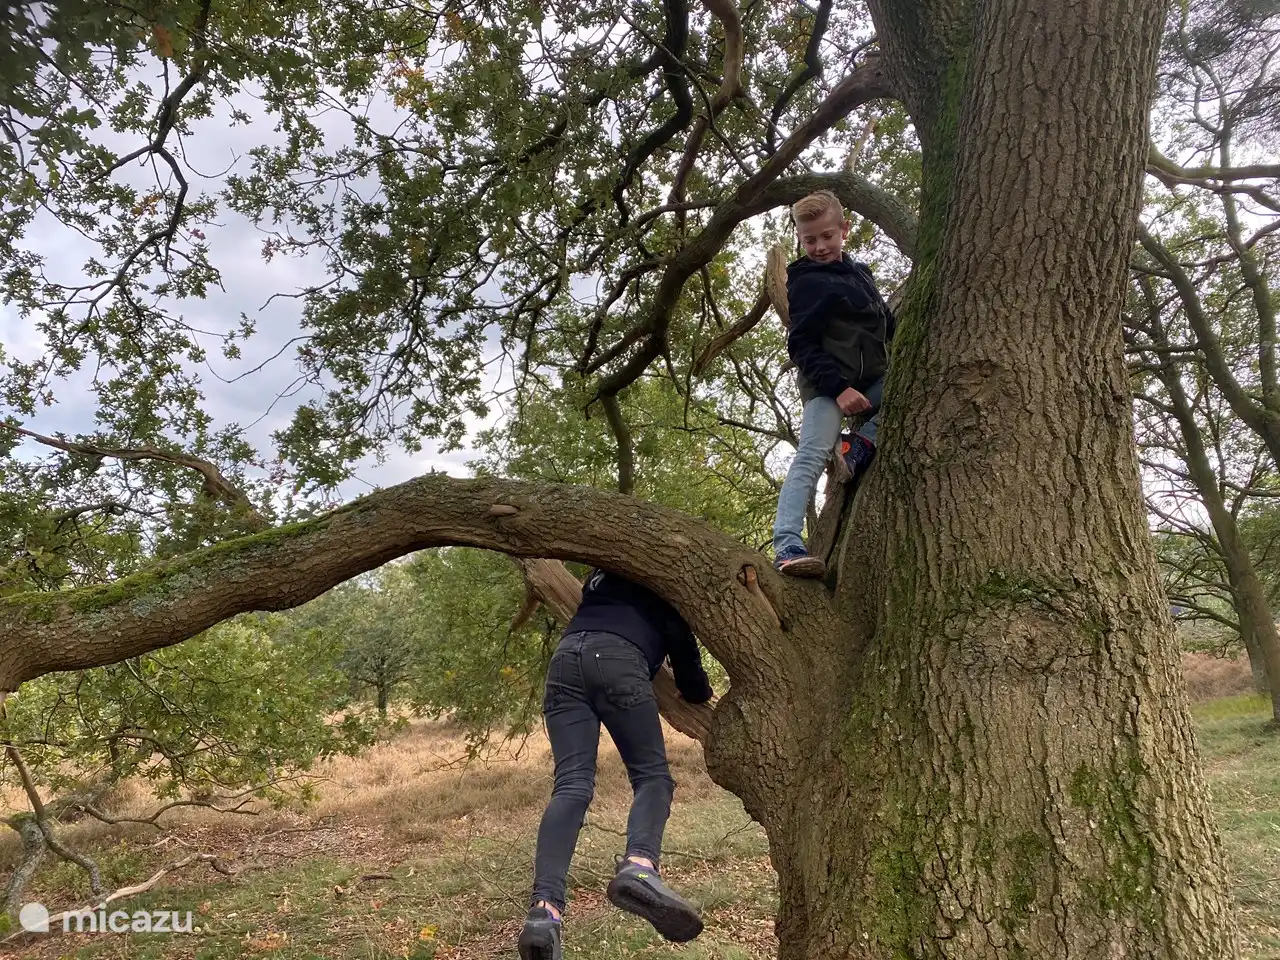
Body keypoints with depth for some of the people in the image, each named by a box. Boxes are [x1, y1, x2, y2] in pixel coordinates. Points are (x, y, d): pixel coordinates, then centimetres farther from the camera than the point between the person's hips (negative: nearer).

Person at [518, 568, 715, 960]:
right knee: (652, 774, -3)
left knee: (571, 785, -5)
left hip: (565, 657, 5)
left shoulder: (603, 573, 36)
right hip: (616, 658, -5)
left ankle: (545, 908, -24)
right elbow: (682, 642, 15)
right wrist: (700, 693, 29)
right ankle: (639, 866, -33)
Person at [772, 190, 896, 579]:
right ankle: (787, 546, -25)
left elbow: (887, 324, 27)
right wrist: (838, 387, -21)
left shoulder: (859, 273, 19)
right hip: (828, 382, -7)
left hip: (872, 379, 7)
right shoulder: (806, 282, -2)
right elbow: (801, 346, -10)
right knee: (811, 457, -19)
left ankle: (864, 444, -10)